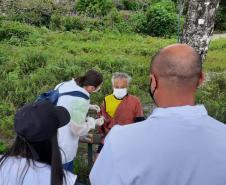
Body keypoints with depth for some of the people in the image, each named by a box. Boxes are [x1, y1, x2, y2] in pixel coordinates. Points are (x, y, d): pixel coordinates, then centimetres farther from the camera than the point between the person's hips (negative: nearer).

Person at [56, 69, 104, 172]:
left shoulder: (64, 85, -4)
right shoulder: (80, 100, -28)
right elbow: (78, 129, -21)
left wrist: (88, 106, 12)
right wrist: (94, 122, -6)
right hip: (62, 147, -8)